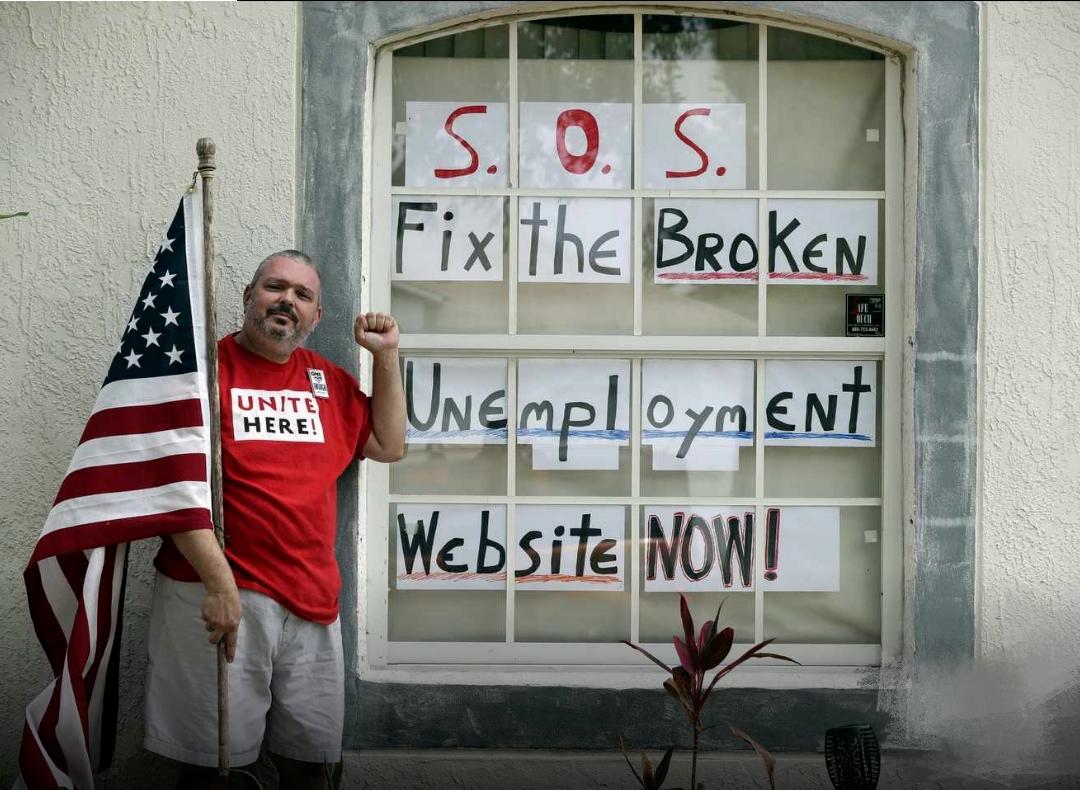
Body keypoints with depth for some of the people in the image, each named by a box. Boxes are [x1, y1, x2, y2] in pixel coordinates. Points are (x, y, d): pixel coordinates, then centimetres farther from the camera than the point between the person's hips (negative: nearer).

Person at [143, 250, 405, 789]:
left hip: (312, 601, 6)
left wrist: (386, 356, 10)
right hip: (217, 592, -5)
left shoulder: (328, 379, 14)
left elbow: (389, 446, 21)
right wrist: (219, 582, -19)